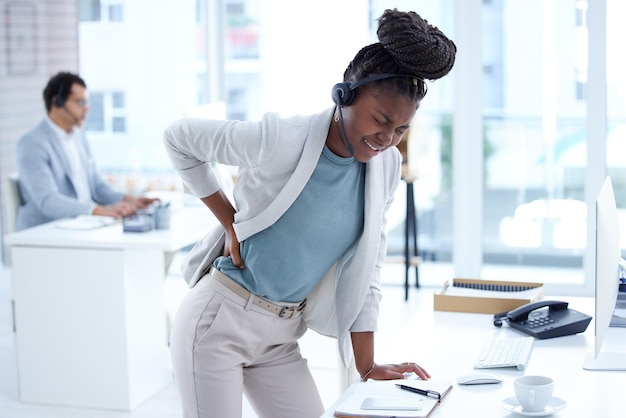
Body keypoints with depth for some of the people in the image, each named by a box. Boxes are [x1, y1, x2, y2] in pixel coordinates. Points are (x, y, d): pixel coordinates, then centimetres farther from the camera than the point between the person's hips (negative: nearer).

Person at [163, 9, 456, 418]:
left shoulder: (386, 167, -3)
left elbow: (365, 271, 5)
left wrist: (367, 365, 5)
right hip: (220, 320, -5)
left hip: (281, 336, 6)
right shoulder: (279, 141, -21)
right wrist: (230, 222, -10)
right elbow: (178, 138, -7)